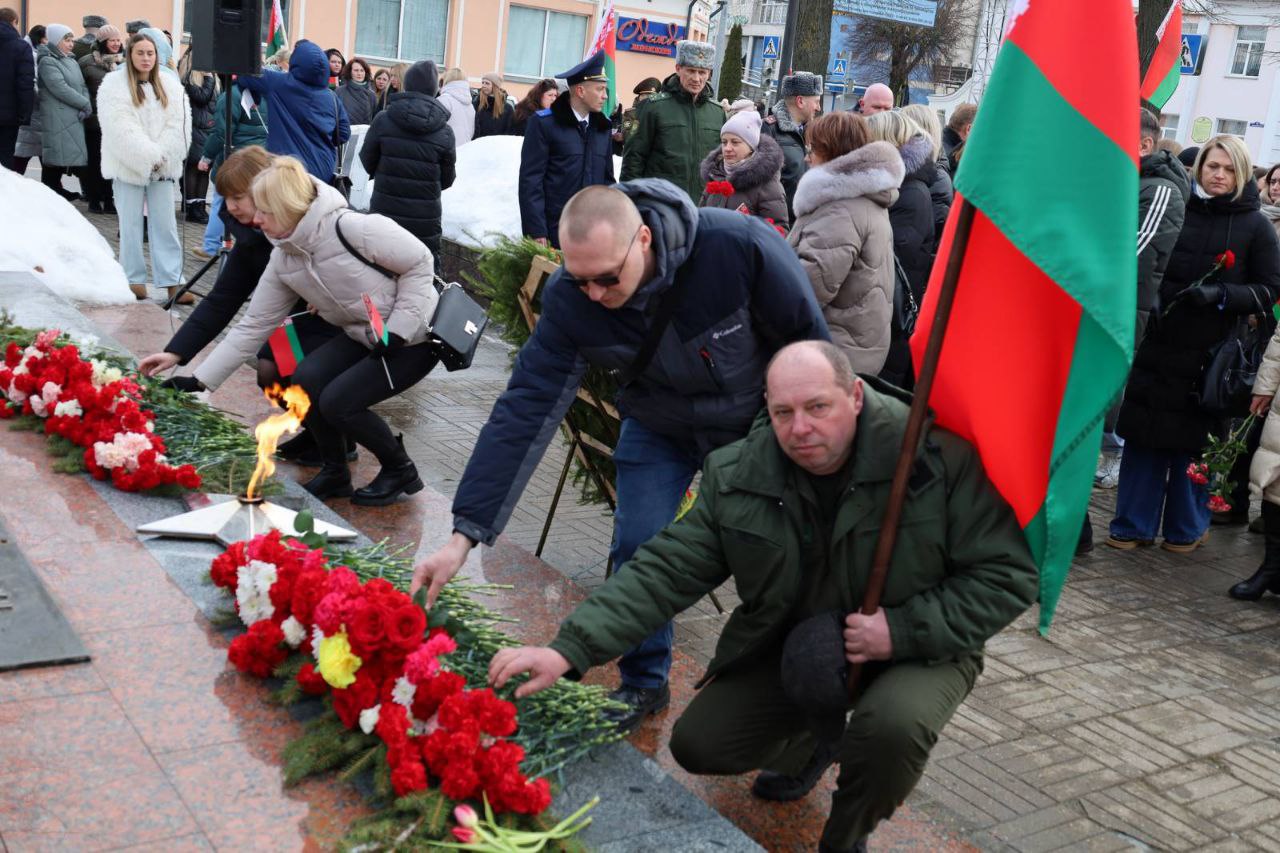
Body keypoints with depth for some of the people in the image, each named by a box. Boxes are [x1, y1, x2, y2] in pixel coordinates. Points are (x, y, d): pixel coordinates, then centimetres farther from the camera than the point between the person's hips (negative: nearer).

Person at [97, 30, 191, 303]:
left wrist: (161, 156, -11)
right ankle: (134, 279, 8)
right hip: (128, 166, -2)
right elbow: (121, 128, -10)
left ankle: (172, 281, 1)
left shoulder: (170, 85, 9)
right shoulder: (113, 84, -1)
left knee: (165, 224, 1)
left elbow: (179, 125, 1)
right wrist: (148, 156, -15)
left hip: (162, 166, 3)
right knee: (131, 224, 2)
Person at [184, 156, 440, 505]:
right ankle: (335, 474, 6)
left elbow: (419, 262, -17)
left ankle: (401, 472, 5)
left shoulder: (351, 229, -25)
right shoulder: (284, 260, -1)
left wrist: (397, 332, -20)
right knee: (306, 380, -15)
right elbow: (253, 326, 1)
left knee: (337, 402, -19)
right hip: (364, 336, 7)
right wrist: (198, 380, -4)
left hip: (415, 335, -7)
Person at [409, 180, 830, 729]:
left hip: (757, 419, -1)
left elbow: (810, 344, -21)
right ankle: (643, 683, 18)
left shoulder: (741, 247, -36)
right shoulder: (568, 300, -28)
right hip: (659, 426, 2)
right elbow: (523, 412, -27)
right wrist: (465, 533, -33)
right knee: (636, 548, -7)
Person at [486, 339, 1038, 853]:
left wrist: (905, 630, -27)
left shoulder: (943, 457, -23)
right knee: (698, 745, -5)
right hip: (791, 647, 4)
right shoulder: (737, 476, -13)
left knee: (894, 726, -35)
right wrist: (570, 649, -28)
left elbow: (1010, 573, -17)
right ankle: (814, 740, 28)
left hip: (916, 647, -3)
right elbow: (666, 570, -16)